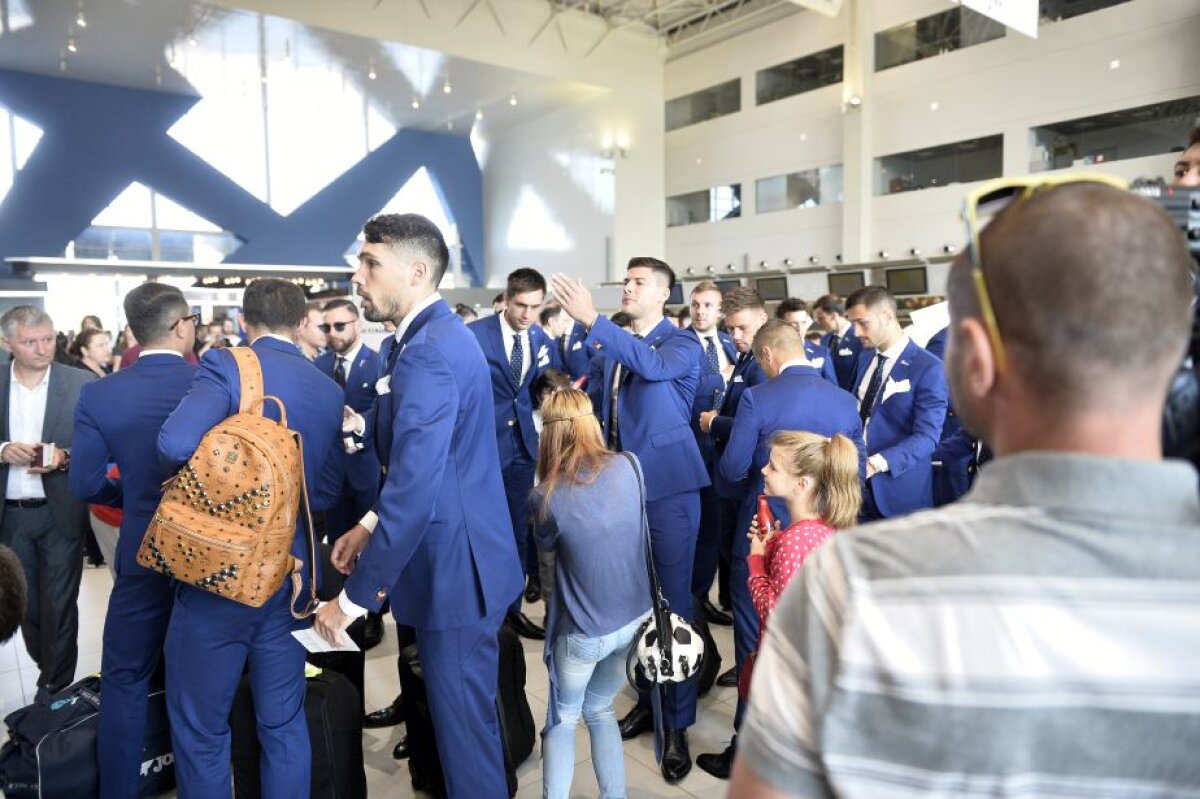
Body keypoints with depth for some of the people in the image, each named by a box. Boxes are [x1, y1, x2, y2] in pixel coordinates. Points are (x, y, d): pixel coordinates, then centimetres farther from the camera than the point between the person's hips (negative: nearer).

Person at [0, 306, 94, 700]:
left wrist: (64, 458, -19)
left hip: (61, 513, -3)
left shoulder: (82, 383, -6)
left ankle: (55, 689, 22)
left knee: (59, 605, 5)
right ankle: (51, 672, 36)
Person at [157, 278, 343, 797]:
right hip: (288, 574, 5)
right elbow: (326, 492, 5)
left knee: (200, 727, 13)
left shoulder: (226, 366, -10)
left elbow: (176, 445, -25)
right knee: (284, 724, 18)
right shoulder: (329, 390, 4)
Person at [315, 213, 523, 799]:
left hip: (455, 569, -10)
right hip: (453, 558, 10)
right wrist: (371, 523, 10)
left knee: (463, 722, 7)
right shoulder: (436, 335, 10)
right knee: (459, 712, 24)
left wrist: (353, 598, -22)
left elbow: (415, 491, -30)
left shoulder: (427, 351, -23)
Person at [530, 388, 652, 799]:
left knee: (562, 719, 22)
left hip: (584, 631, -4)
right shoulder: (629, 466, -11)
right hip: (636, 618, 4)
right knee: (600, 710, 27)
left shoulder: (546, 497, -19)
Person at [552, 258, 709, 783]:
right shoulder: (616, 345, 12)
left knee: (671, 603, 1)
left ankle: (677, 723, 15)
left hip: (667, 485, -6)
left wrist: (592, 320, -37)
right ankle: (647, 699, 32)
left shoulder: (682, 344, -7)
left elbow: (652, 366, -31)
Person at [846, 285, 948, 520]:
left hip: (898, 489, -5)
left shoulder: (928, 367, -13)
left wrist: (875, 464, -31)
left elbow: (927, 436, -19)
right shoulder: (865, 358, 9)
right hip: (855, 482, 6)